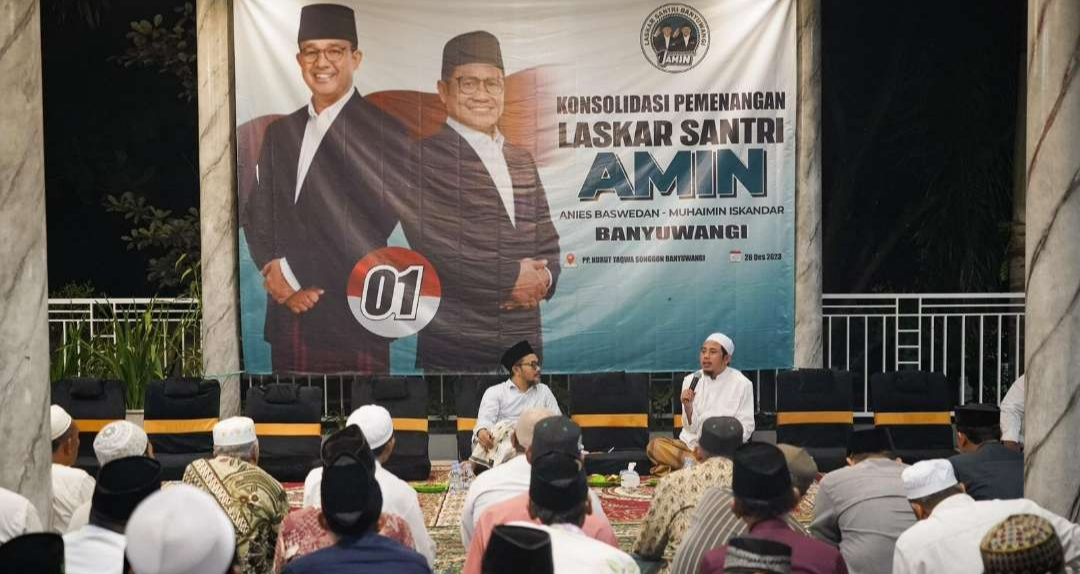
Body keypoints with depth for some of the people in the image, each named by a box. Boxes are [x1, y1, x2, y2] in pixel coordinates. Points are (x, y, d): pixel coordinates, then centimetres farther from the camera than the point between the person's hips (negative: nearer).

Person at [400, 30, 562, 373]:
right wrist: (509, 280, -12)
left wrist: (543, 279, -6)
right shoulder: (425, 156, -5)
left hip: (525, 343, 6)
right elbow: (429, 246, -15)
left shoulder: (522, 161, 17)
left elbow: (548, 246, 16)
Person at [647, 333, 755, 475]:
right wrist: (688, 406, -18)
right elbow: (691, 427, 2)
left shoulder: (742, 384, -3)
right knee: (655, 446, -23)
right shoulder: (691, 380, 4)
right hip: (692, 444, 4)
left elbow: (745, 428, -2)